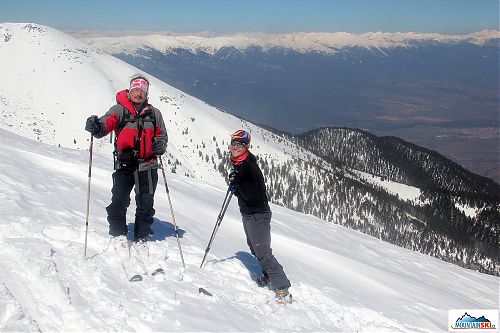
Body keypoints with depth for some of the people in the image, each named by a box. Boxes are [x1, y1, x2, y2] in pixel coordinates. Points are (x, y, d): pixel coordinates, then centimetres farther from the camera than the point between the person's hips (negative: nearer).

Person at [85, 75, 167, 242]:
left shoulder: (154, 113, 9)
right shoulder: (119, 110, 1)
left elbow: (162, 135, 19)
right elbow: (107, 122, -16)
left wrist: (160, 145, -4)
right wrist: (97, 127, -40)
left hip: (147, 166, 2)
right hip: (124, 165, -2)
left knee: (145, 205, 7)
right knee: (119, 201, -10)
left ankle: (141, 239, 23)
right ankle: (118, 237, 6)